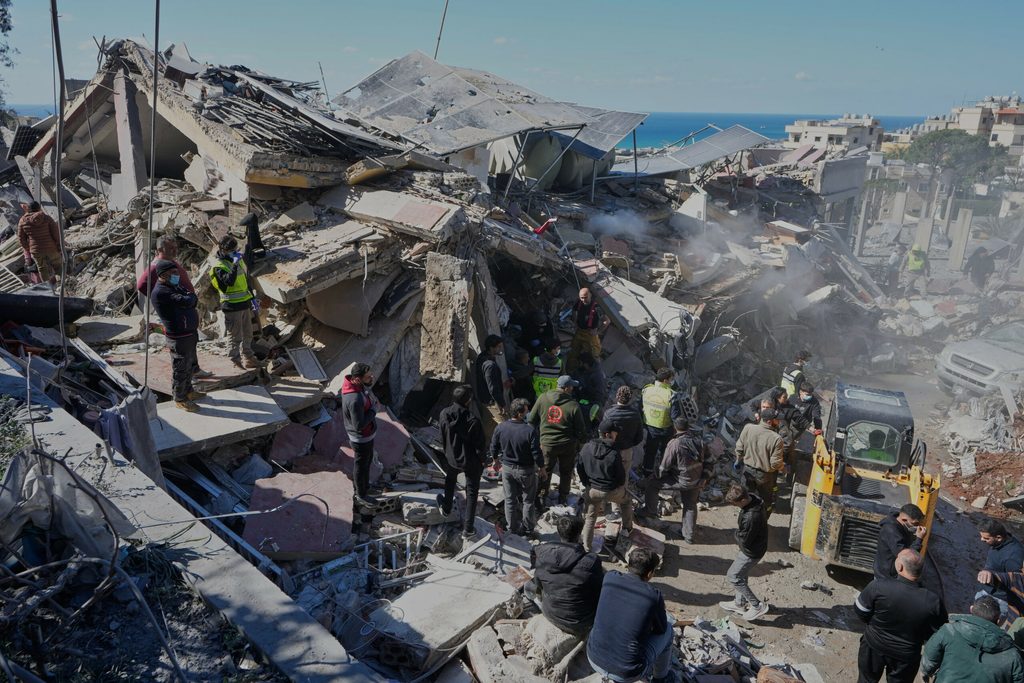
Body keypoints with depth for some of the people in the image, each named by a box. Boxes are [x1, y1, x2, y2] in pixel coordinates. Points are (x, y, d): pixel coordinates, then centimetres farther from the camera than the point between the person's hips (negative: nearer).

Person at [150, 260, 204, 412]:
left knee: (190, 365, 24)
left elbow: (193, 299, 13)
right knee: (180, 368, 4)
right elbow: (186, 301, -26)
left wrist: (190, 298, -7)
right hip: (179, 337, -10)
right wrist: (191, 296, -6)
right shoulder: (160, 292, -22)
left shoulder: (174, 286, 11)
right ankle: (180, 399, 18)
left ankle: (188, 391, 41)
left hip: (190, 332, 10)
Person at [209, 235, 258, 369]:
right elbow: (229, 281, -33)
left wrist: (252, 298, 19)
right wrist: (235, 265, -36)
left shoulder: (238, 260, 9)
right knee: (235, 336, 1)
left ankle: (248, 357, 30)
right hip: (232, 306, -8)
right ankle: (235, 360, 13)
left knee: (248, 333, 17)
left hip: (245, 303, 8)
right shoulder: (219, 266, -16)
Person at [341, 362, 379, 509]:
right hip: (362, 438, -9)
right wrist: (373, 409, -24)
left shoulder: (356, 383, -12)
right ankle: (361, 496, 35)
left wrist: (370, 380, -7)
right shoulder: (355, 400, -39)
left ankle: (365, 487, 51)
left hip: (366, 435, 9)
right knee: (361, 465, 13)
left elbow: (367, 386, 12)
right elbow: (359, 425, -32)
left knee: (367, 461, 29)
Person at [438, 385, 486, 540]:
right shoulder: (473, 421, -31)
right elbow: (481, 446, -21)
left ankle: (446, 509, 54)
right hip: (471, 462, -4)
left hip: (451, 458, 4)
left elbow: (442, 438, 0)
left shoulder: (444, 414, -16)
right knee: (472, 492, 13)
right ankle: (468, 528, 18)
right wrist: (480, 457, 0)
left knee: (450, 480, 33)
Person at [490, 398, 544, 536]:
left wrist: (496, 459, 20)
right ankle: (527, 528, 26)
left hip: (507, 468, 4)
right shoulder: (530, 430, -26)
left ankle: (512, 527, 30)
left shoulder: (500, 428, -13)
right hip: (525, 470, -3)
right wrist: (541, 468, -2)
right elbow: (536, 453, -19)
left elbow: (494, 448, 1)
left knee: (510, 499, 18)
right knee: (528, 500, 16)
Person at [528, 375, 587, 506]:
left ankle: (542, 497, 31)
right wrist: (582, 442, 8)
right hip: (568, 446, -1)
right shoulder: (573, 406, -18)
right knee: (566, 472, 20)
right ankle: (563, 498, 31)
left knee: (545, 471, 19)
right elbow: (581, 430, -11)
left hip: (546, 443, 1)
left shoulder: (543, 398, -11)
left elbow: (531, 420, -2)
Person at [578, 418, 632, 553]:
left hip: (592, 490, 3)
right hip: (612, 491, -3)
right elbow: (621, 475, -12)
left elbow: (579, 468, 2)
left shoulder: (587, 448, -8)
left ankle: (587, 548, 17)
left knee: (590, 518, 18)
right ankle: (627, 528, 41)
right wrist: (620, 486, 10)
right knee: (627, 501, 30)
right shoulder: (614, 454, -22)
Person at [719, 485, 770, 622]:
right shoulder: (754, 499, -11)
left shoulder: (751, 517, -39)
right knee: (742, 574, 24)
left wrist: (737, 532, -6)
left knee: (733, 576, 5)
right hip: (754, 546, 9)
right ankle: (740, 603, 42)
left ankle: (758, 606, 13)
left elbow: (744, 541, -27)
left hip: (751, 552, -9)